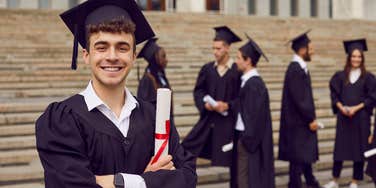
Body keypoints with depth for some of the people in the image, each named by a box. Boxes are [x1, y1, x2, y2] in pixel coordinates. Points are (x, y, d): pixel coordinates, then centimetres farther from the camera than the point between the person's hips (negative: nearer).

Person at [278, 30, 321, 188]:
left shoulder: (300, 68, 10)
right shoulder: (295, 70, -20)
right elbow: (299, 99, -22)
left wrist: (311, 118, 12)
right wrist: (311, 119, -16)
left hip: (303, 120, 10)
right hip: (298, 122, -10)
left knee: (306, 153, 20)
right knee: (298, 157, 0)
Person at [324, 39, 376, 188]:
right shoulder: (340, 76, 3)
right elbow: (334, 95, 4)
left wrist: (356, 108, -15)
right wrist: (341, 108, -13)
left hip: (361, 118, -1)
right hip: (343, 117, 1)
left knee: (359, 148, 4)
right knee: (339, 147, 4)